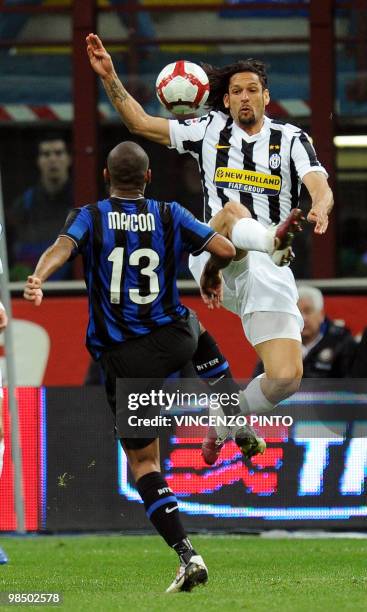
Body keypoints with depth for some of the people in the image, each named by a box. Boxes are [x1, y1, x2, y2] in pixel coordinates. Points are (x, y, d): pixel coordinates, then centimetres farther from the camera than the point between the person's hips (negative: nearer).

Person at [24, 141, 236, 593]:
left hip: (123, 360, -2)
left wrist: (38, 278, -43)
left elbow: (63, 246, -24)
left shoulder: (89, 217, -2)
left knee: (143, 460, 2)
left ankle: (186, 554, -12)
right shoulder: (170, 216, 1)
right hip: (174, 341, 2)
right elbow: (224, 250, -5)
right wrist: (211, 277, 17)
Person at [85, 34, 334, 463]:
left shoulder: (291, 139, 9)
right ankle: (273, 240, -70)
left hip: (269, 275, 1)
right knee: (232, 209, -35)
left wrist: (320, 208, -31)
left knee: (286, 377, -12)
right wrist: (109, 76, 6)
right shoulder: (210, 130, 13)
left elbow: (321, 188, -7)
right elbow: (140, 122, 16)